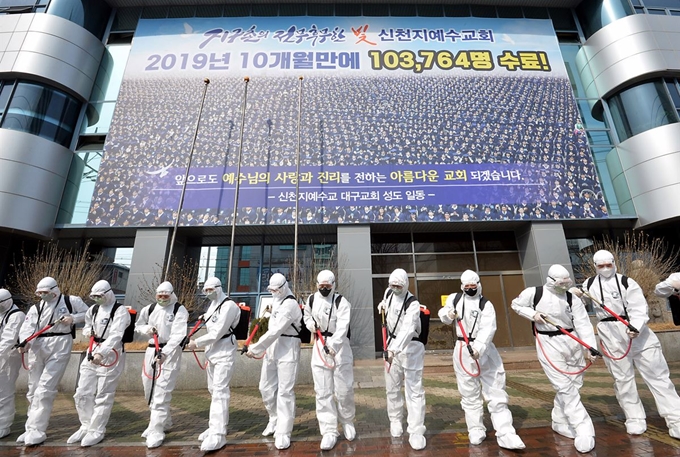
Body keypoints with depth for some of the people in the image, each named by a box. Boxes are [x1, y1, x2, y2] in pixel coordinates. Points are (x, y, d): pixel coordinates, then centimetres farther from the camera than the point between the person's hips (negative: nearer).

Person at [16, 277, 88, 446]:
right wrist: (25, 343, -22)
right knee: (33, 391, 15)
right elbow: (28, 327, -4)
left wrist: (73, 318, -10)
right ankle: (32, 428, 28)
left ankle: (37, 430, -1)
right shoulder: (36, 308, 10)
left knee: (45, 390, -9)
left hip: (59, 347, -5)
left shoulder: (71, 301, 0)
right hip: (37, 349, 6)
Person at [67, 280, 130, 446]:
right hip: (93, 352, 8)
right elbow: (86, 326, 26)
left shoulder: (120, 311, -14)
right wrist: (88, 331, 2)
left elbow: (115, 335, -24)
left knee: (103, 396, 2)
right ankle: (86, 426, 33)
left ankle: (97, 431, 19)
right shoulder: (93, 309, 10)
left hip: (111, 355, -7)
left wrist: (101, 353, -35)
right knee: (82, 393, 13)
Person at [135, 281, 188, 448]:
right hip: (151, 350, 7)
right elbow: (138, 325, 21)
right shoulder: (149, 309, 6)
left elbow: (178, 334, -21)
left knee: (161, 392, -9)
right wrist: (147, 329, -3)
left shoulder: (179, 310, -12)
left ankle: (156, 431, 3)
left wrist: (165, 353, -32)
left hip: (170, 352, -7)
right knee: (149, 390, 16)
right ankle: (164, 422, 36)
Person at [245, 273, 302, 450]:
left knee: (284, 391, -3)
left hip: (287, 351, -9)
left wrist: (255, 349, -19)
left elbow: (276, 331, -25)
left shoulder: (290, 304, -20)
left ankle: (283, 433, 9)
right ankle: (274, 420, 36)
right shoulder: (277, 302, 12)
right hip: (272, 349, 9)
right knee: (266, 388, 16)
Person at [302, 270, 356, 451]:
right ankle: (329, 431, 18)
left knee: (344, 390, 6)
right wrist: (310, 324, -2)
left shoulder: (341, 302, -14)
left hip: (339, 346, -3)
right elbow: (307, 316, 21)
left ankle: (347, 422, 33)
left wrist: (333, 345, -39)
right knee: (323, 392, 5)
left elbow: (342, 327, -26)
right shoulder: (311, 300, 2)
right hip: (320, 346, 4)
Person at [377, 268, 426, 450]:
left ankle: (416, 432, 8)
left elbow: (407, 329, -39)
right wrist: (383, 304, 5)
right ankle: (395, 420, 36)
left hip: (410, 347, -6)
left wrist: (394, 350, -49)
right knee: (392, 387, 16)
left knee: (414, 390, -3)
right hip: (393, 344, 6)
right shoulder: (389, 292, -3)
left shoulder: (412, 304, -24)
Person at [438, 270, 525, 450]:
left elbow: (487, 329, -21)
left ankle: (506, 435, 13)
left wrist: (478, 348, -37)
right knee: (470, 394, 11)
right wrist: (448, 315, -12)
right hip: (463, 351, 2)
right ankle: (476, 431, 27)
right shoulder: (454, 299, 2)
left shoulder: (486, 304, -7)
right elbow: (444, 316, 13)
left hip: (485, 350, -1)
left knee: (496, 392, 3)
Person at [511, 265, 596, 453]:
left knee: (574, 385, 15)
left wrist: (591, 346, -22)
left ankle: (560, 422, 34)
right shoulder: (534, 293, -11)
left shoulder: (572, 299, -4)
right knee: (565, 388, -8)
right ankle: (583, 431, 0)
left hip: (572, 343, 5)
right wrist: (532, 314, -12)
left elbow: (583, 324, -10)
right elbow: (516, 305, 3)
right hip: (548, 344, -4)